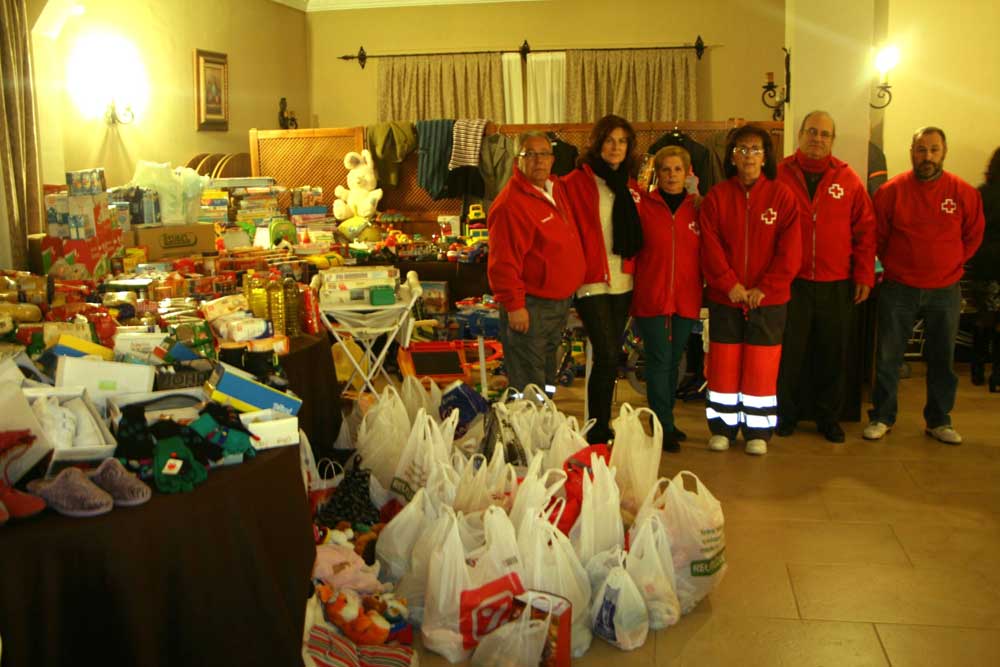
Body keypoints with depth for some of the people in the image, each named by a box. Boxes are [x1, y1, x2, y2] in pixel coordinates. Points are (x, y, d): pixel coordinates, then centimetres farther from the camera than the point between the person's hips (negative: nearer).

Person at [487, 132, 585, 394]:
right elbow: (503, 262, -23)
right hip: (530, 308, -9)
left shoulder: (556, 190, 8)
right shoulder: (510, 202, -20)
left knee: (547, 382, 21)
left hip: (560, 302, 9)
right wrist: (514, 306, -23)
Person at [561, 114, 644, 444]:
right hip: (591, 282, -6)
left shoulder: (631, 187, 14)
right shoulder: (576, 182, -5)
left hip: (622, 282, 6)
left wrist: (633, 271, 13)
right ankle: (597, 433, -2)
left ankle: (602, 426, 22)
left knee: (611, 356, 10)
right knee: (607, 355, -11)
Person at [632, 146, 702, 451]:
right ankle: (664, 429, 3)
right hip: (652, 297, -3)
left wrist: (704, 289, 5)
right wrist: (630, 297, -6)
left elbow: (704, 253, 12)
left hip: (686, 299, 4)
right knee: (659, 360, -3)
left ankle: (666, 421, 25)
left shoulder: (696, 209, 6)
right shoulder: (643, 206, -2)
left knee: (673, 361, 13)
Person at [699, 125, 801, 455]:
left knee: (761, 366, 4)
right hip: (725, 298, 1)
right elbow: (710, 246, -4)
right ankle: (722, 428, 19)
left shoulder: (782, 196, 0)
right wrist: (730, 284, -14)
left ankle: (758, 431, 16)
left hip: (768, 298, -1)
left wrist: (764, 288, -12)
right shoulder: (717, 196, 3)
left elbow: (790, 250, -5)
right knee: (723, 365, 6)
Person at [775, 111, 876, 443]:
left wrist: (864, 275, 1)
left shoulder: (848, 179, 5)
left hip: (837, 285, 2)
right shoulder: (780, 175, 1)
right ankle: (786, 415, 21)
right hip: (790, 282, -1)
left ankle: (828, 418, 24)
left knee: (833, 355, 9)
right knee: (788, 352, 6)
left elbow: (865, 229, 6)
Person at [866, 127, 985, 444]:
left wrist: (949, 265, 7)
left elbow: (973, 236, 10)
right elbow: (876, 237, 4)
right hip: (898, 289, -1)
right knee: (888, 357, 4)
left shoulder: (964, 193, -3)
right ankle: (882, 417, 17)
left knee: (942, 360, 9)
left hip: (945, 290, 1)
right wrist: (896, 266, 6)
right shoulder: (891, 191, -6)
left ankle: (939, 421, 23)